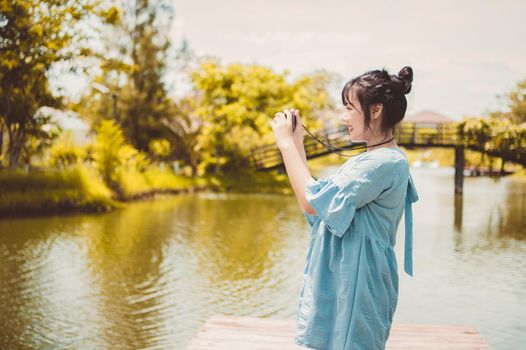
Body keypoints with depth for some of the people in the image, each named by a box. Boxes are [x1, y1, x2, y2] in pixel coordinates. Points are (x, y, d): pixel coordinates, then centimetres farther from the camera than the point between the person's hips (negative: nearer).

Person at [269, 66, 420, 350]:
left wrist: (286, 144, -16)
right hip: (339, 280, 9)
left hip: (358, 285, -9)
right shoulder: (370, 159, 13)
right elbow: (315, 196, 12)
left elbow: (312, 203, -23)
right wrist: (297, 143, 7)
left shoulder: (385, 162, -19)